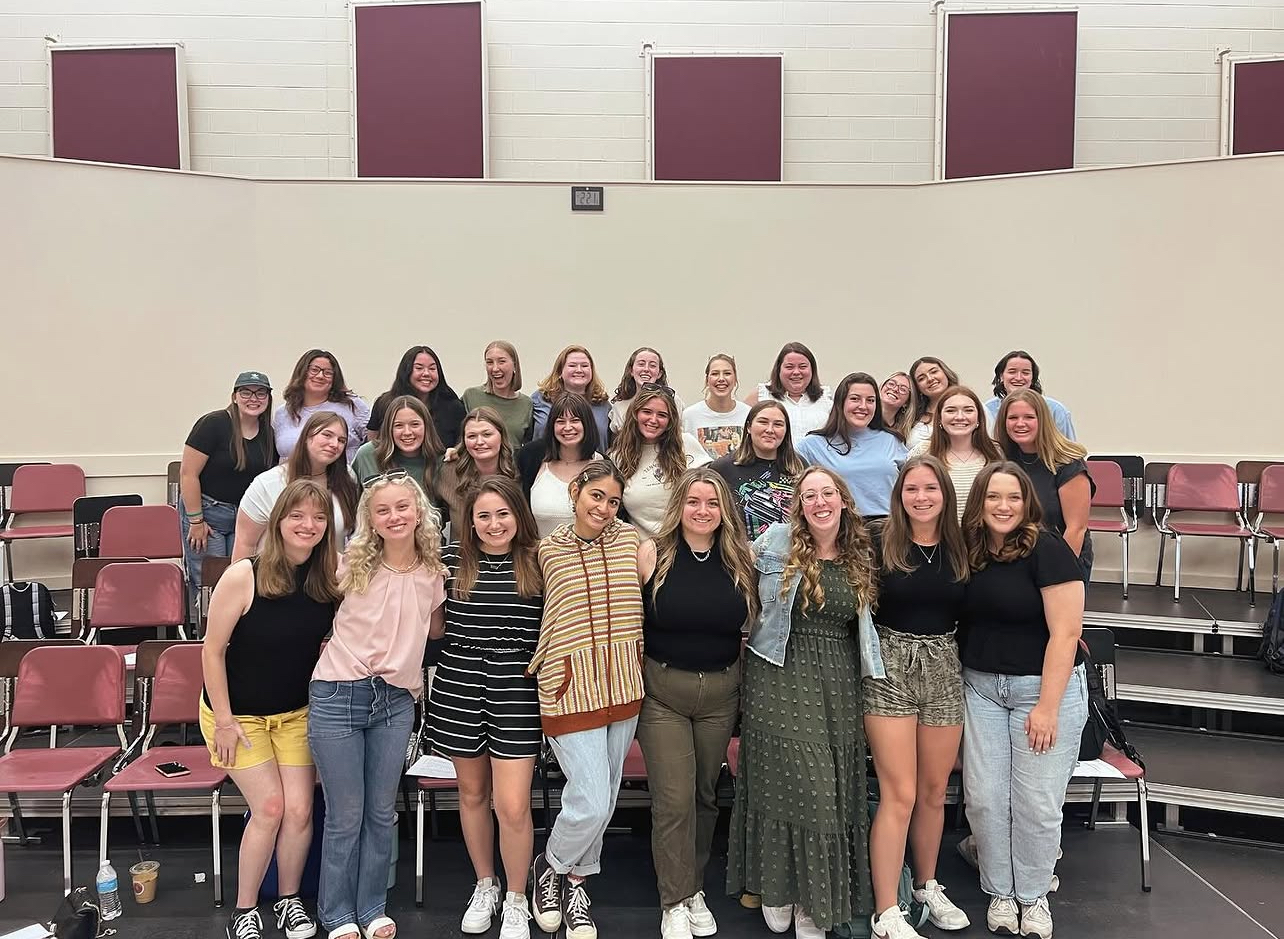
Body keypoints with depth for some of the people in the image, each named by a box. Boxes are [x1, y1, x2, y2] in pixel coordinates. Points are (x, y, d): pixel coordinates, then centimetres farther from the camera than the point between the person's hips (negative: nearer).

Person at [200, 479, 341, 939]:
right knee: (270, 807, -6)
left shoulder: (330, 581, -11)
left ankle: (290, 900, 24)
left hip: (297, 712, 4)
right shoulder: (243, 577, -23)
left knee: (299, 810, 0)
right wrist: (224, 720, -13)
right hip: (237, 712, -3)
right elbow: (212, 650, -15)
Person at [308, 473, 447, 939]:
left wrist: (415, 676, 8)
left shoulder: (433, 575, 1)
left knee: (382, 812, 12)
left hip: (396, 702, 3)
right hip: (337, 696, -2)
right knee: (345, 815, 6)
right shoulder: (352, 566, -6)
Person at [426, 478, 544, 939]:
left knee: (512, 806, -4)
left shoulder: (539, 561, -3)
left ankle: (515, 901, 19)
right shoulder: (451, 559, 0)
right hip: (458, 688, 2)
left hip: (517, 691, -2)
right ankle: (484, 886, 39)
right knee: (472, 793, 17)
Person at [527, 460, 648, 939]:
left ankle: (576, 881, 35)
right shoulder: (547, 550, -3)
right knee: (591, 802, -8)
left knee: (604, 797, 13)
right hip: (571, 687, -3)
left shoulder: (630, 539, 2)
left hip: (624, 685, 4)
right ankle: (550, 865, 22)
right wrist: (535, 663, 2)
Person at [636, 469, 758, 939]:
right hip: (662, 691, -3)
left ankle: (695, 889, 31)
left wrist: (748, 687, 7)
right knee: (673, 799, -3)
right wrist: (631, 678, -5)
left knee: (706, 793, 13)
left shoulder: (741, 561, 1)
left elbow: (753, 626, 11)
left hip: (721, 691, 3)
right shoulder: (652, 555, -8)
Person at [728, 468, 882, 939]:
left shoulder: (860, 557, 9)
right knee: (791, 783, -3)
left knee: (831, 790, 5)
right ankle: (776, 887, 18)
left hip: (838, 685, 4)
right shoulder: (775, 542, -2)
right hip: (781, 676, -3)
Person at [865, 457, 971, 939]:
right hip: (890, 668, -4)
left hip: (944, 669, 4)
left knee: (934, 790, 14)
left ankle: (927, 886, 34)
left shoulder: (959, 549, 5)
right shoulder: (880, 545, -7)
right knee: (899, 794, -5)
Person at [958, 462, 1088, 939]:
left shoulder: (1047, 550, -14)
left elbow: (1064, 633, -16)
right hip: (981, 688, 4)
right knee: (983, 798, 4)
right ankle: (1000, 892, 24)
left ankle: (1033, 896, 24)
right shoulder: (969, 552, 2)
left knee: (1037, 803, 2)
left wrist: (1047, 707, -18)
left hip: (1046, 686, -4)